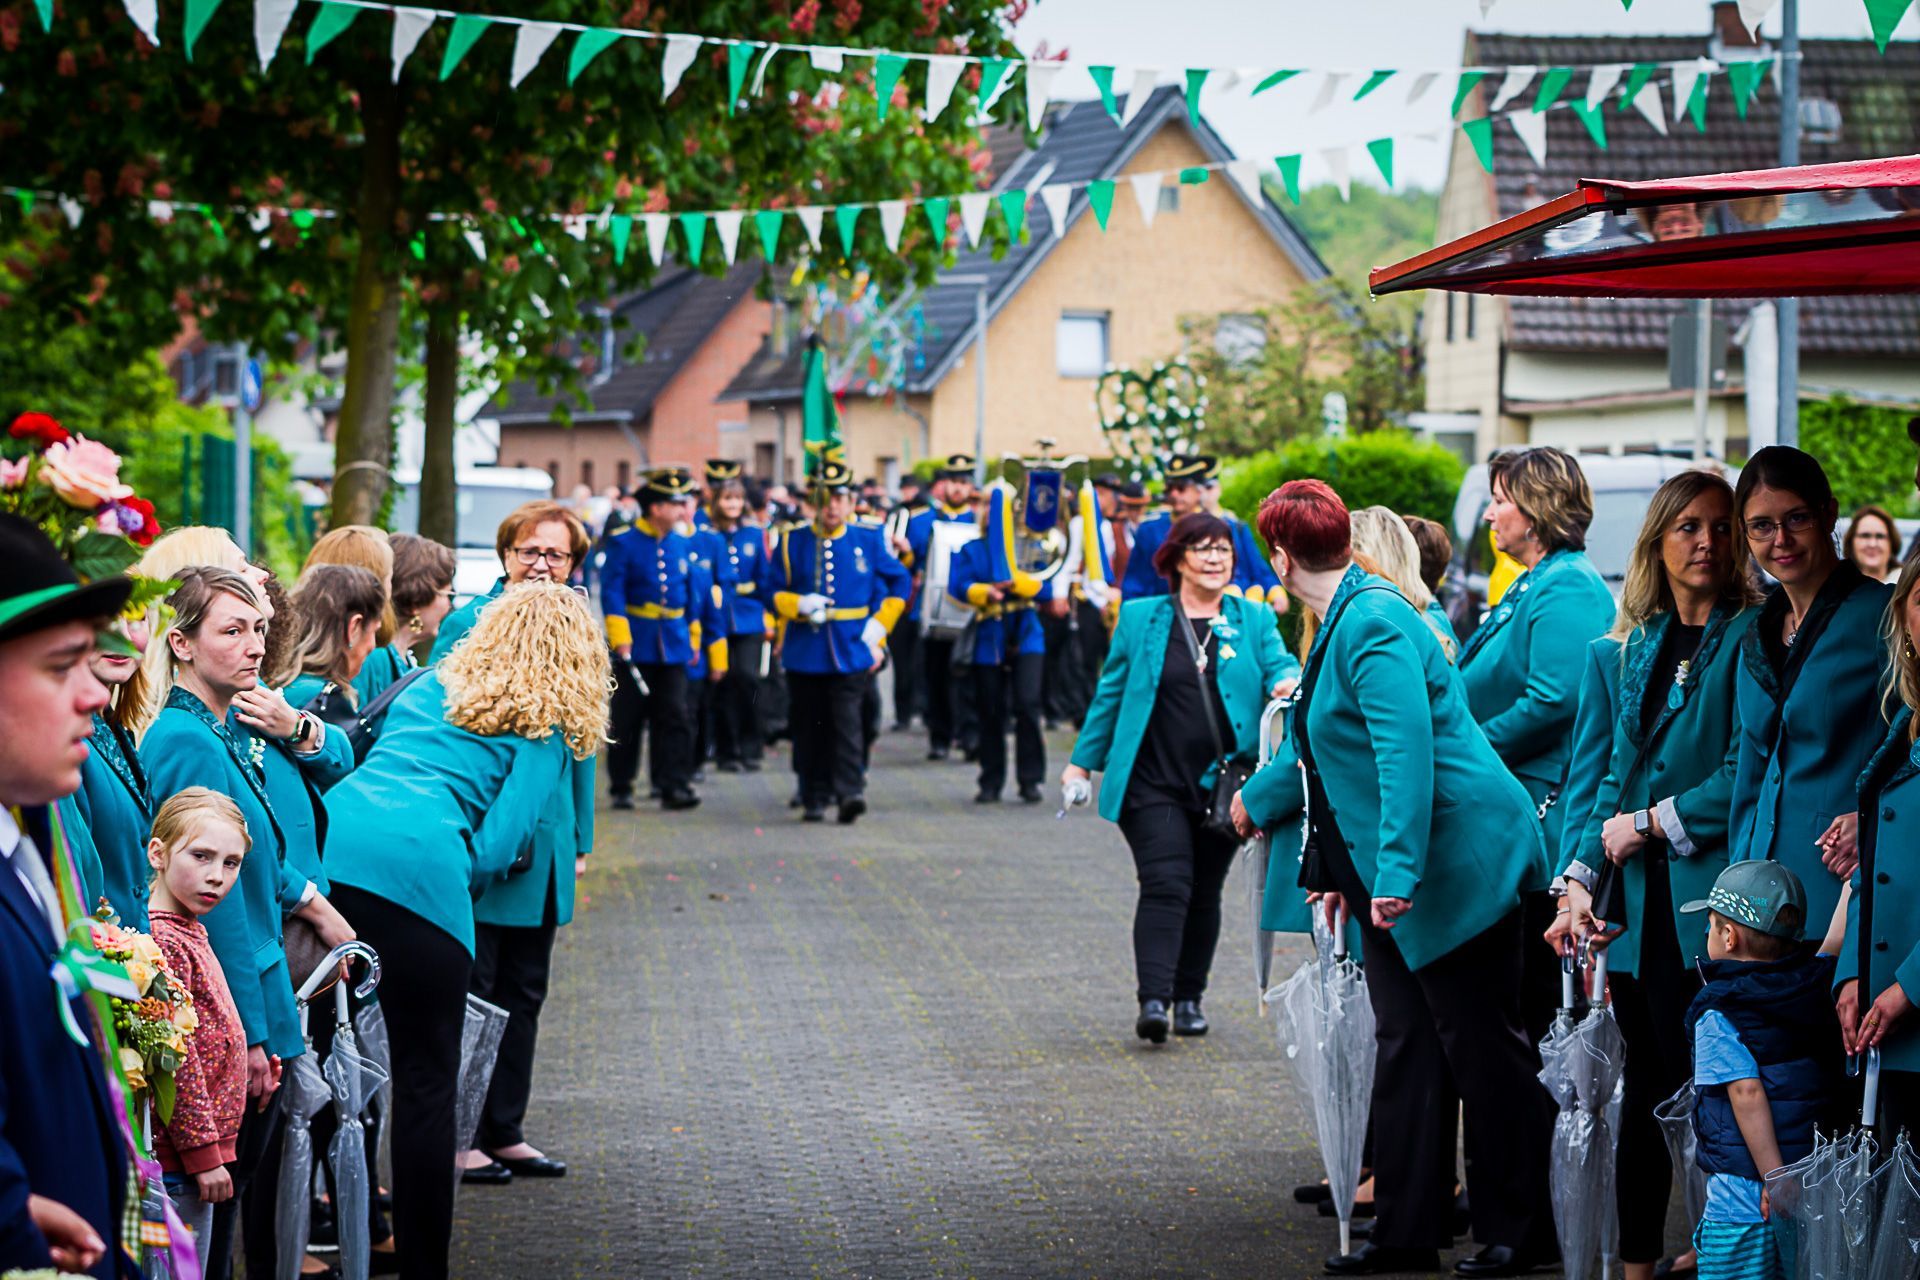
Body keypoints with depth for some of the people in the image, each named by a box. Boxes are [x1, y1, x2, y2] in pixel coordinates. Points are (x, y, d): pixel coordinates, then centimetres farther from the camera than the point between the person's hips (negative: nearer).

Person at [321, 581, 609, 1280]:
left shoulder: (429, 686, 26)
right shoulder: (543, 729, 11)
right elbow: (500, 839, 1)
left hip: (330, 847, 5)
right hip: (421, 872, -5)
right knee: (425, 1082, 3)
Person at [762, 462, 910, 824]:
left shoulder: (869, 540, 5)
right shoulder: (792, 542, 4)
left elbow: (899, 582, 14)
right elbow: (771, 589, 7)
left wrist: (877, 628, 4)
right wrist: (800, 605, -13)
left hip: (852, 650, -1)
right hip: (805, 652, 1)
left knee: (846, 722, -13)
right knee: (810, 727, 5)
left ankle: (850, 793, -17)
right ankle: (813, 799, 14)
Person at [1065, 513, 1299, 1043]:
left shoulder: (1253, 620, 10)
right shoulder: (1140, 618, 7)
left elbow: (1279, 662, -1)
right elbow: (1111, 692, 12)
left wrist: (1287, 680, -26)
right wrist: (1083, 760, 12)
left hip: (1223, 783, 2)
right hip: (1154, 783, -2)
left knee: (1204, 892, 8)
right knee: (1166, 884, -15)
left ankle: (1189, 998, 20)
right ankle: (1153, 1000, -21)